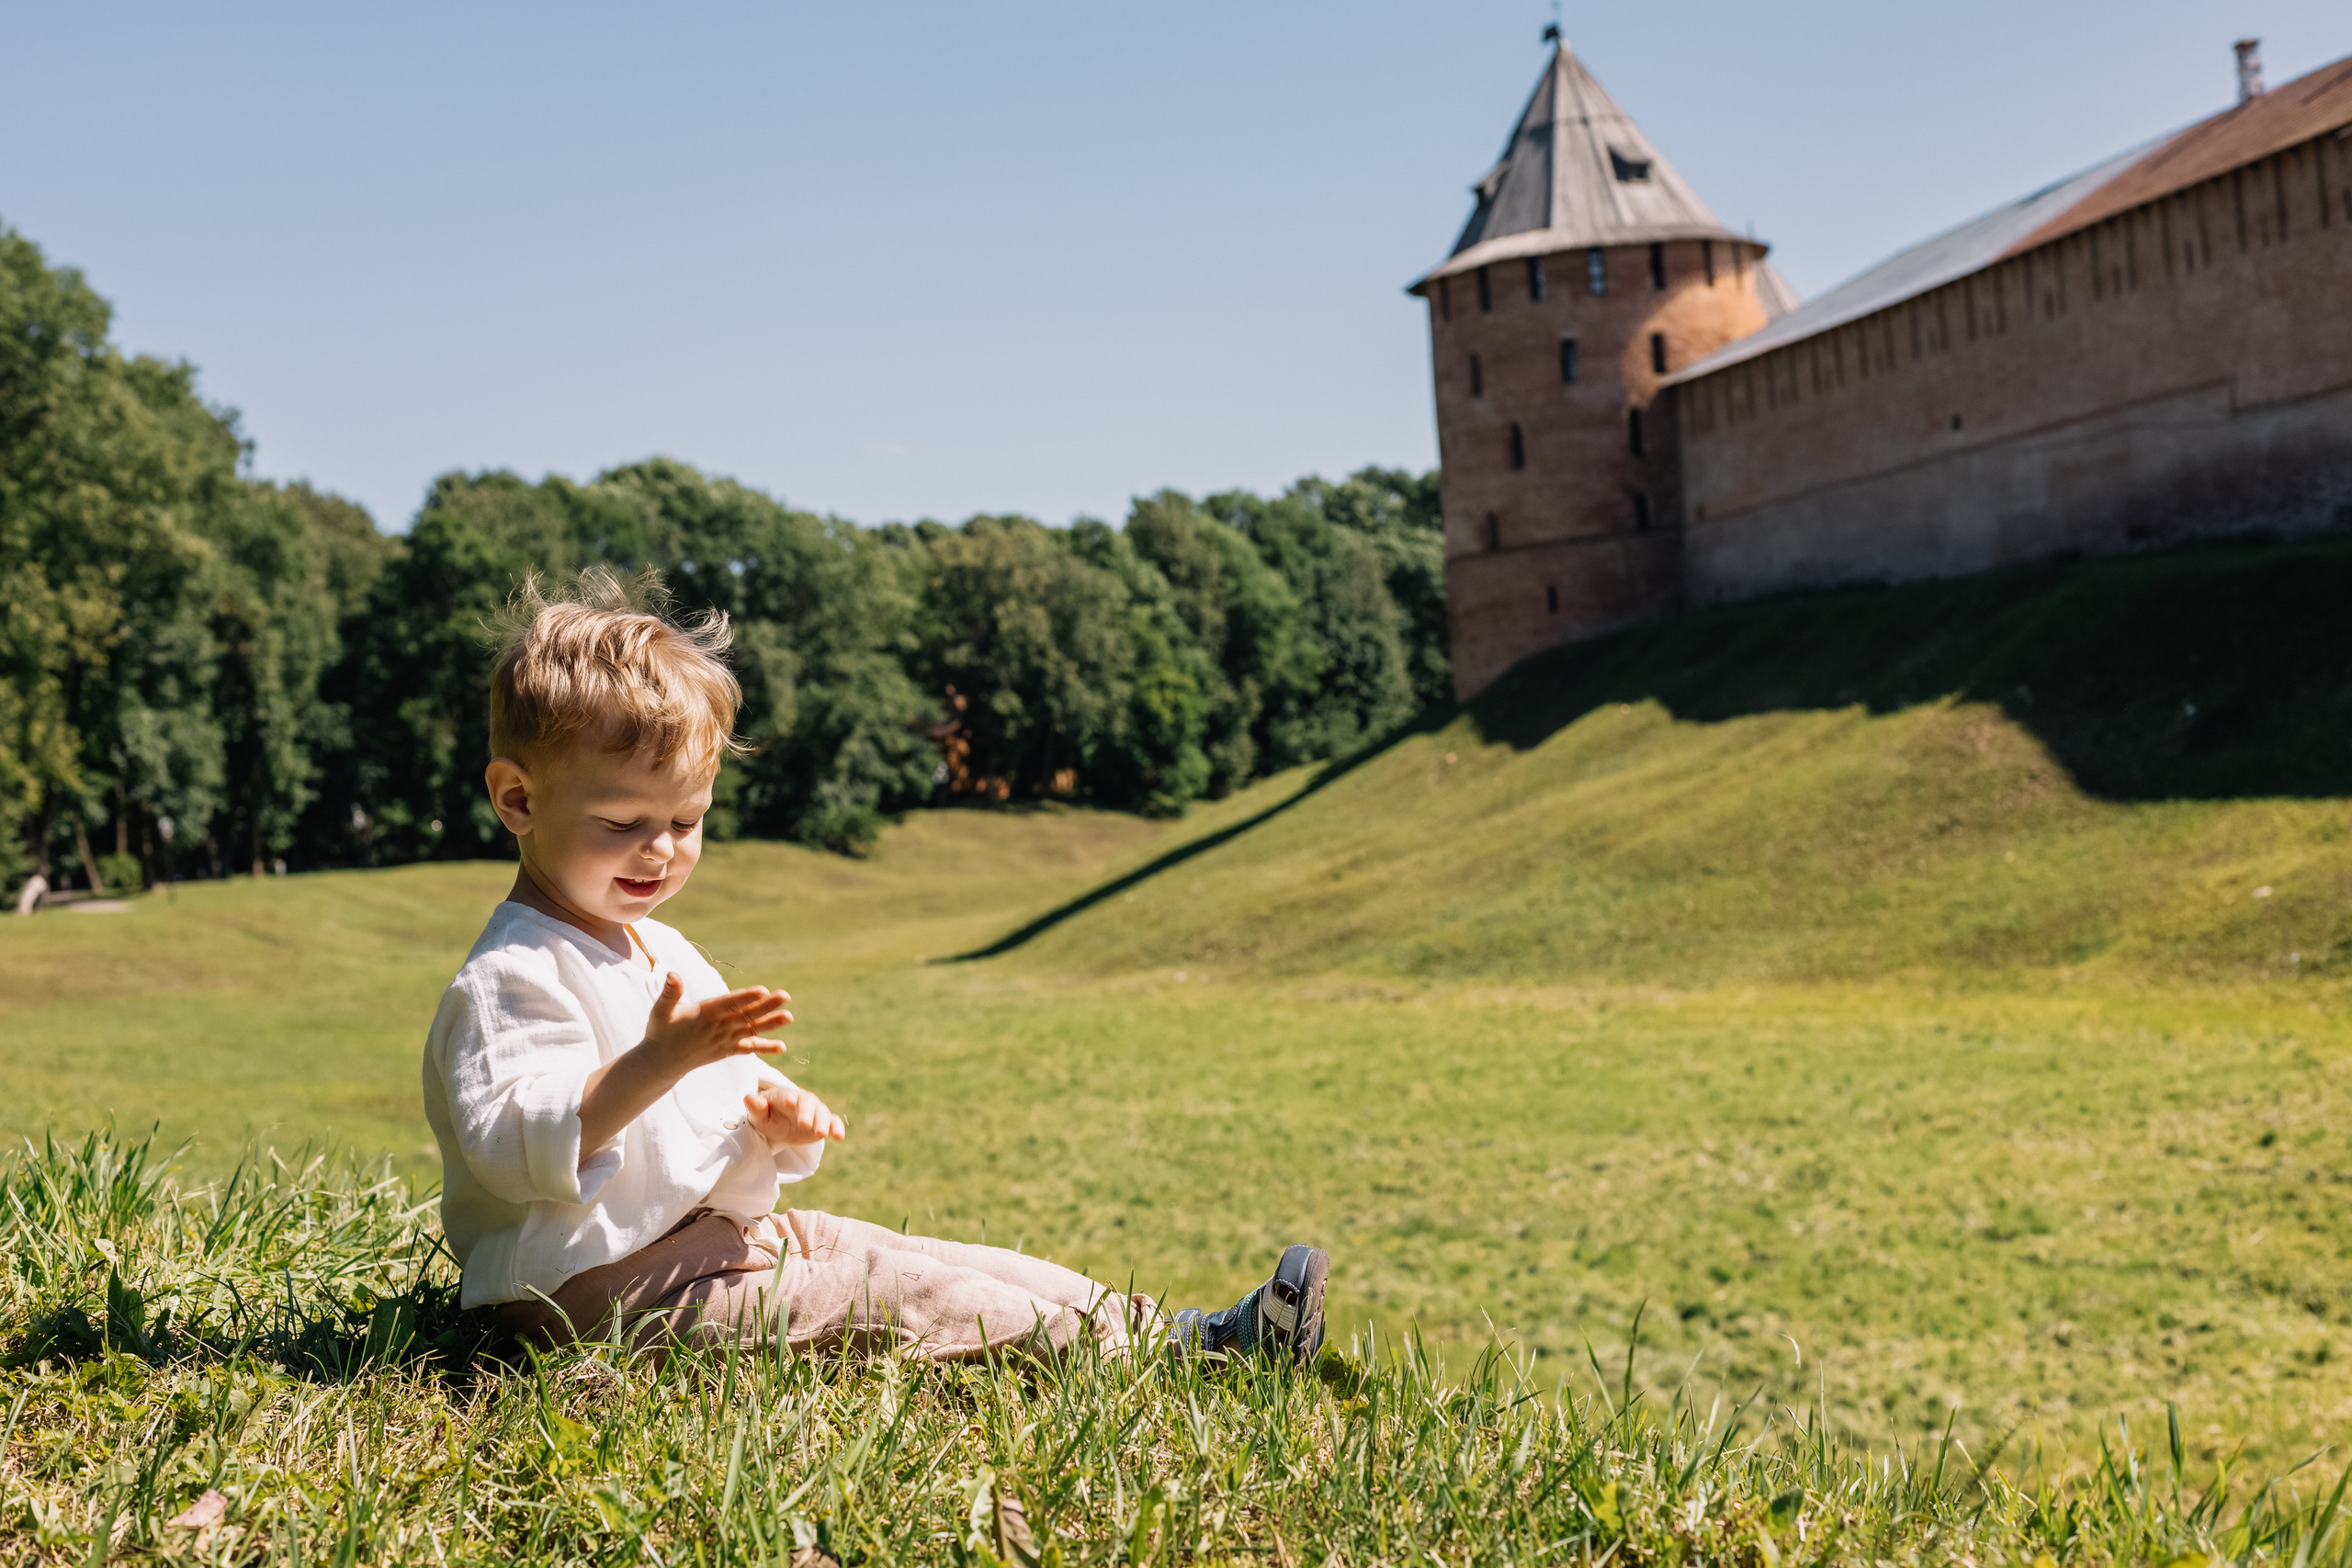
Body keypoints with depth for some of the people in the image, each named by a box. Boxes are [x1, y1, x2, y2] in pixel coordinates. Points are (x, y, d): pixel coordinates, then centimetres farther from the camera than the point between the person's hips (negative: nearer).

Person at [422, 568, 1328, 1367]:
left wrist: (776, 1127, -3)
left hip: (708, 1236, 10)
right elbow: (516, 1148, -29)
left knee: (902, 1253, 2)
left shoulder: (665, 956, 16)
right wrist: (657, 1062, -41)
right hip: (601, 1290, -10)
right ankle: (1174, 1347, -13)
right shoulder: (513, 977, -16)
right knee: (887, 1295, -15)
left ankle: (1160, 1326, 2)